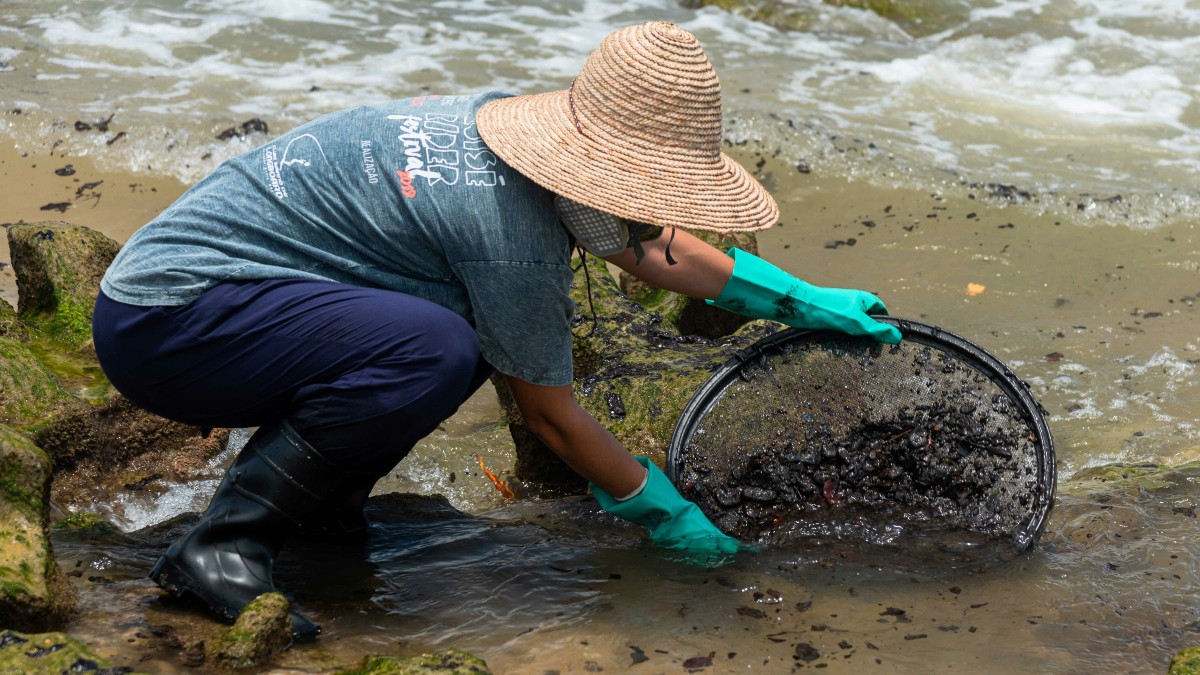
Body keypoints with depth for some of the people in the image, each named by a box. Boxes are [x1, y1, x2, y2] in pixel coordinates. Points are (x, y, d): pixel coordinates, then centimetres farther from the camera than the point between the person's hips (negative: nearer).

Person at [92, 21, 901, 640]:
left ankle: (319, 501, 13)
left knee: (471, 327, 12)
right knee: (437, 352, -31)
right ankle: (222, 546, -19)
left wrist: (803, 300, 21)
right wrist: (669, 517, 0)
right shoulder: (507, 227, -25)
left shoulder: (506, 121, 3)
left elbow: (649, 248, 20)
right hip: (162, 320, -10)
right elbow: (552, 416, -12)